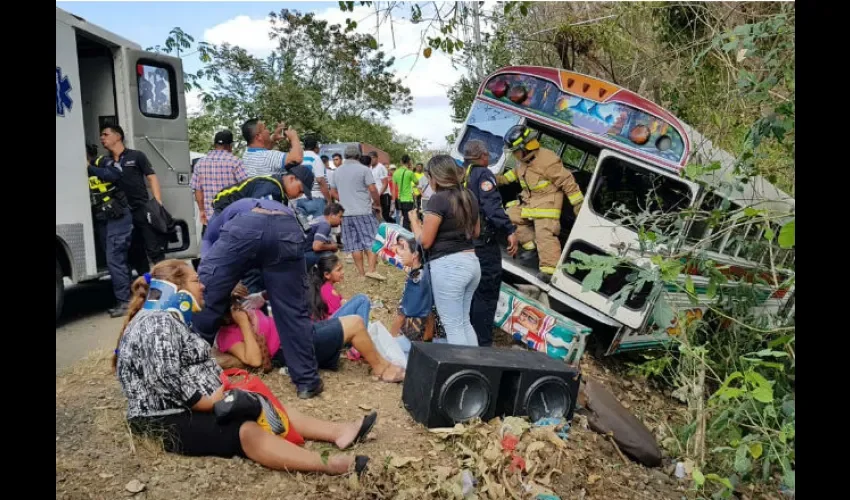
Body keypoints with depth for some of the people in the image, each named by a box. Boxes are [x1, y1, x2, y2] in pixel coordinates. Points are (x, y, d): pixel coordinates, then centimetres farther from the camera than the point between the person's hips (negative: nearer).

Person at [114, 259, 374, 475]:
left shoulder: (172, 320, 18)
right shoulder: (157, 324, -17)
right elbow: (165, 379, -27)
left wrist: (220, 388, 4)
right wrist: (207, 401, -22)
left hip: (197, 406, 11)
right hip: (171, 421, -11)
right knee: (246, 431, -29)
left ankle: (339, 432, -9)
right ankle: (327, 464, -42)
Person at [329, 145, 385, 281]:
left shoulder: (337, 171, 11)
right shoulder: (364, 169, -6)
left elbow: (333, 192, 17)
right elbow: (372, 189, -12)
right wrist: (377, 204, 1)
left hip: (347, 213, 5)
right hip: (364, 212, -5)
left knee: (355, 245, 8)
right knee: (372, 241, 0)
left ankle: (361, 273, 10)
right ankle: (371, 270, -12)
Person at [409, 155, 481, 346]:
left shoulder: (439, 199, -13)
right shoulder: (469, 196, 10)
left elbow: (425, 241, -11)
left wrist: (414, 220, 5)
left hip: (447, 266, -8)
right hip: (471, 262, 8)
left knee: (453, 326, 1)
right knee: (464, 322, 19)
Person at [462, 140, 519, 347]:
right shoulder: (483, 174, -7)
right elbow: (492, 206, -23)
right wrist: (510, 231, -31)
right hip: (484, 244, -8)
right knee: (485, 295, -4)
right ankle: (482, 344, -3)